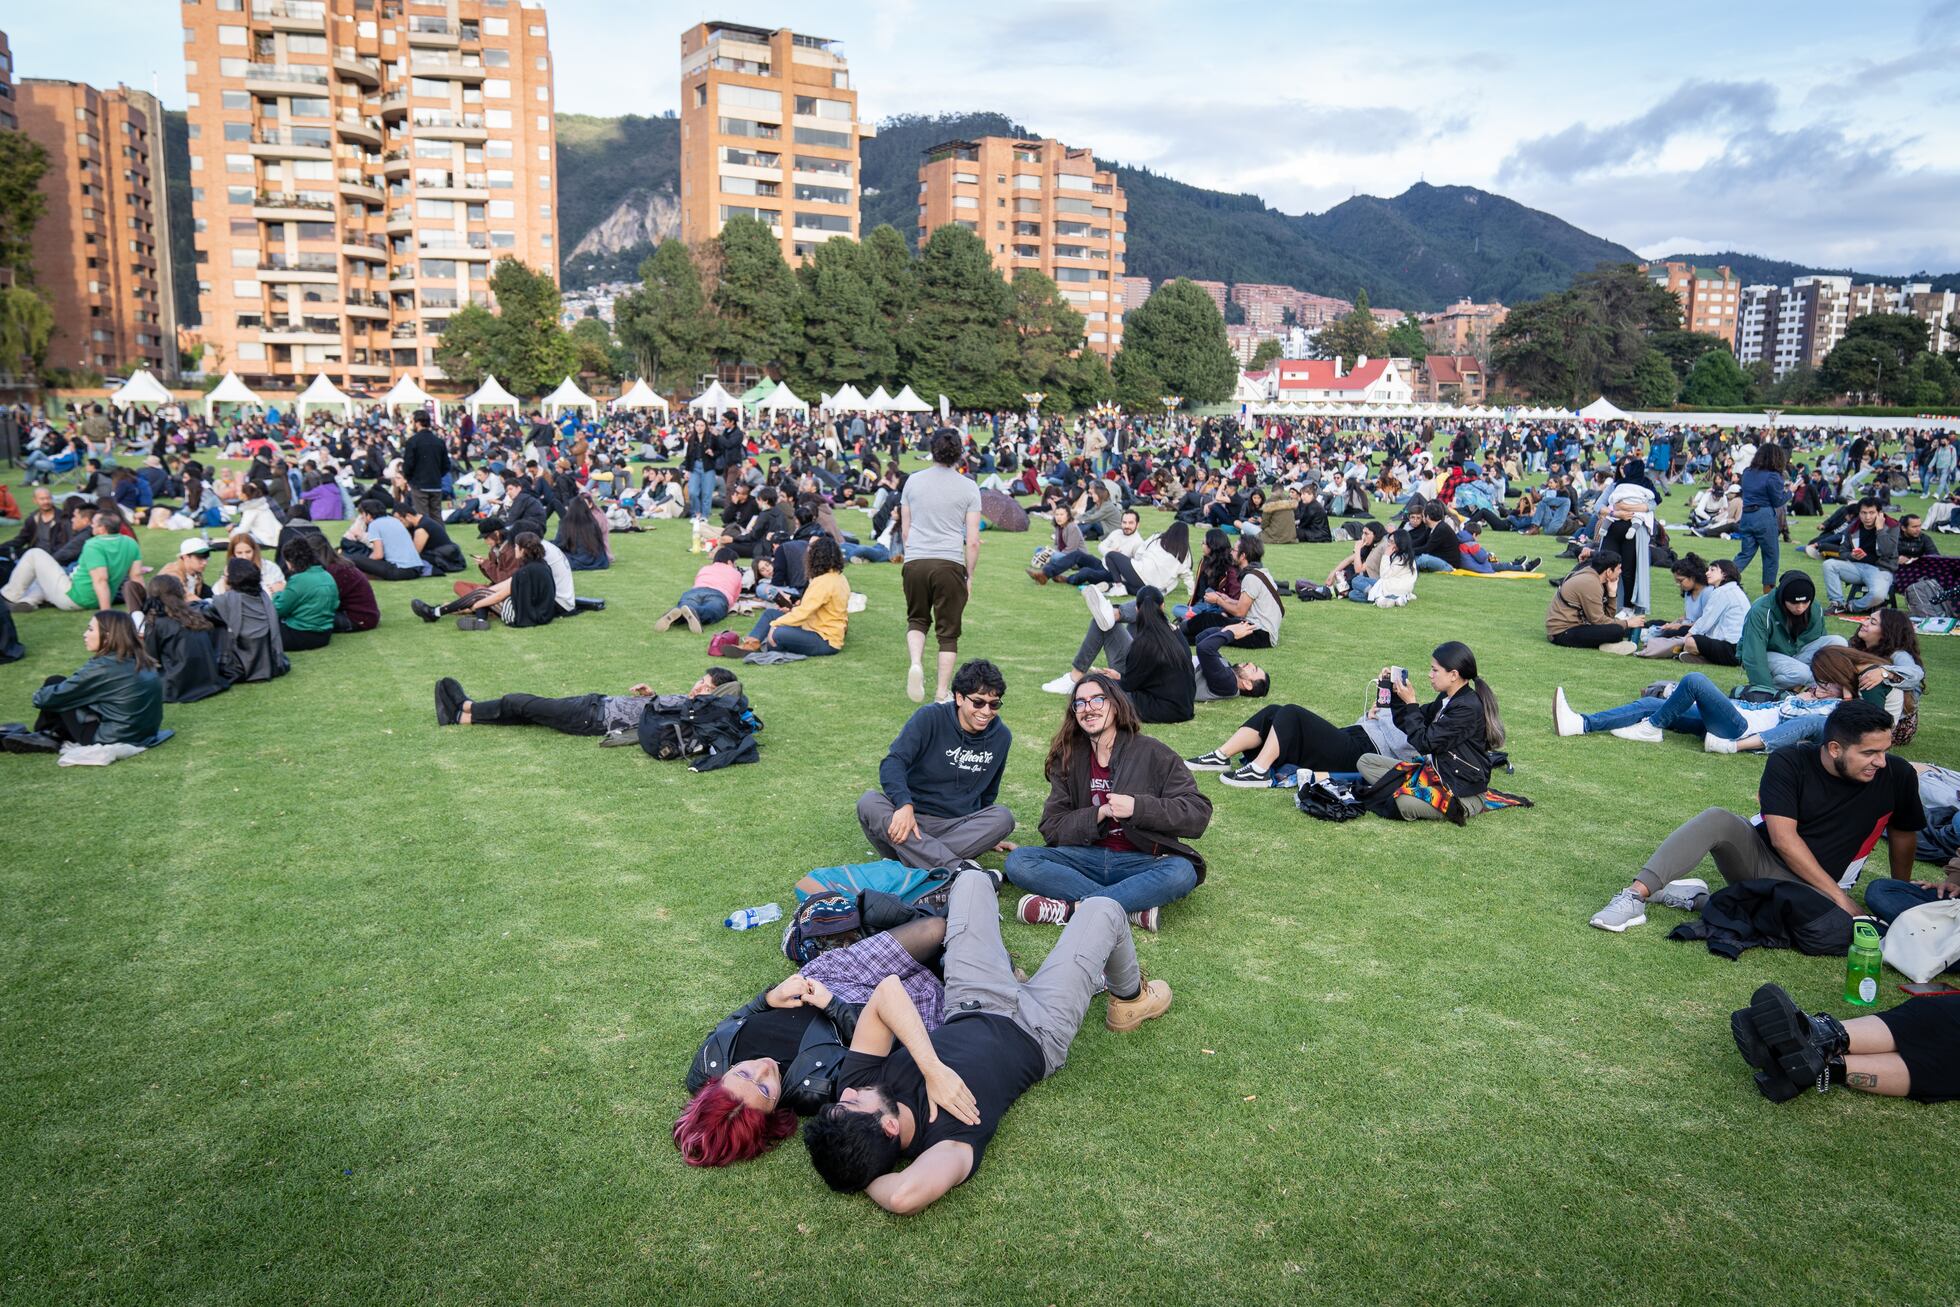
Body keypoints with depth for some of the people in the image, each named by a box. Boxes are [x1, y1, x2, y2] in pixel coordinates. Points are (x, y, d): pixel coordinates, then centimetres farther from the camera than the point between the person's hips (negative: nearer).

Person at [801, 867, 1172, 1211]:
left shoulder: (857, 1083, -28)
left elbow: (887, 990, -37)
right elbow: (904, 1197, -63)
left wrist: (933, 1070, -45)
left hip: (968, 1011, 4)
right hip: (1037, 1033, -4)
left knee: (973, 880, 17)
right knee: (1102, 909, 4)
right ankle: (1129, 998, 40)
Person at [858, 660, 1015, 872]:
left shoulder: (1001, 737, 7)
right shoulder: (930, 717, -7)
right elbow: (893, 761, -20)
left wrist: (986, 835, 27)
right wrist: (904, 805, -36)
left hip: (956, 827, 3)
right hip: (910, 817, -2)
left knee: (1003, 817, -26)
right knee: (868, 802, -33)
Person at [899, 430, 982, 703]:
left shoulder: (913, 481, 8)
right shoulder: (969, 488, 2)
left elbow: (904, 530, 13)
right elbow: (973, 540, 0)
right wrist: (969, 575, 10)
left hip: (915, 561, 2)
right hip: (950, 563, -2)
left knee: (917, 619, 21)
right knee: (948, 630, 8)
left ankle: (915, 663, -6)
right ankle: (942, 693, 8)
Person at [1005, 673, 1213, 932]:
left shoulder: (1153, 754, 0)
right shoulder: (1068, 760, 10)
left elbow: (1198, 813, -6)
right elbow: (1052, 828, 3)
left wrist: (1137, 807, -17)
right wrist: (1100, 814, -13)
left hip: (1141, 860, -3)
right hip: (1088, 857, 3)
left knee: (1182, 873, -35)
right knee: (1018, 861, -23)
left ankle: (1068, 908, -31)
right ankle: (1135, 908, -27)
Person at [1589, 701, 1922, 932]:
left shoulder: (1897, 776, -6)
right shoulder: (1789, 764, -11)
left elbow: (1904, 834, 11)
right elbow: (1784, 838, -18)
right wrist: (1839, 895, -19)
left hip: (1812, 885, 1)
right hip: (1758, 853, -1)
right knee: (1717, 819, -32)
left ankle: (1699, 898, -21)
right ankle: (1636, 895, -39)